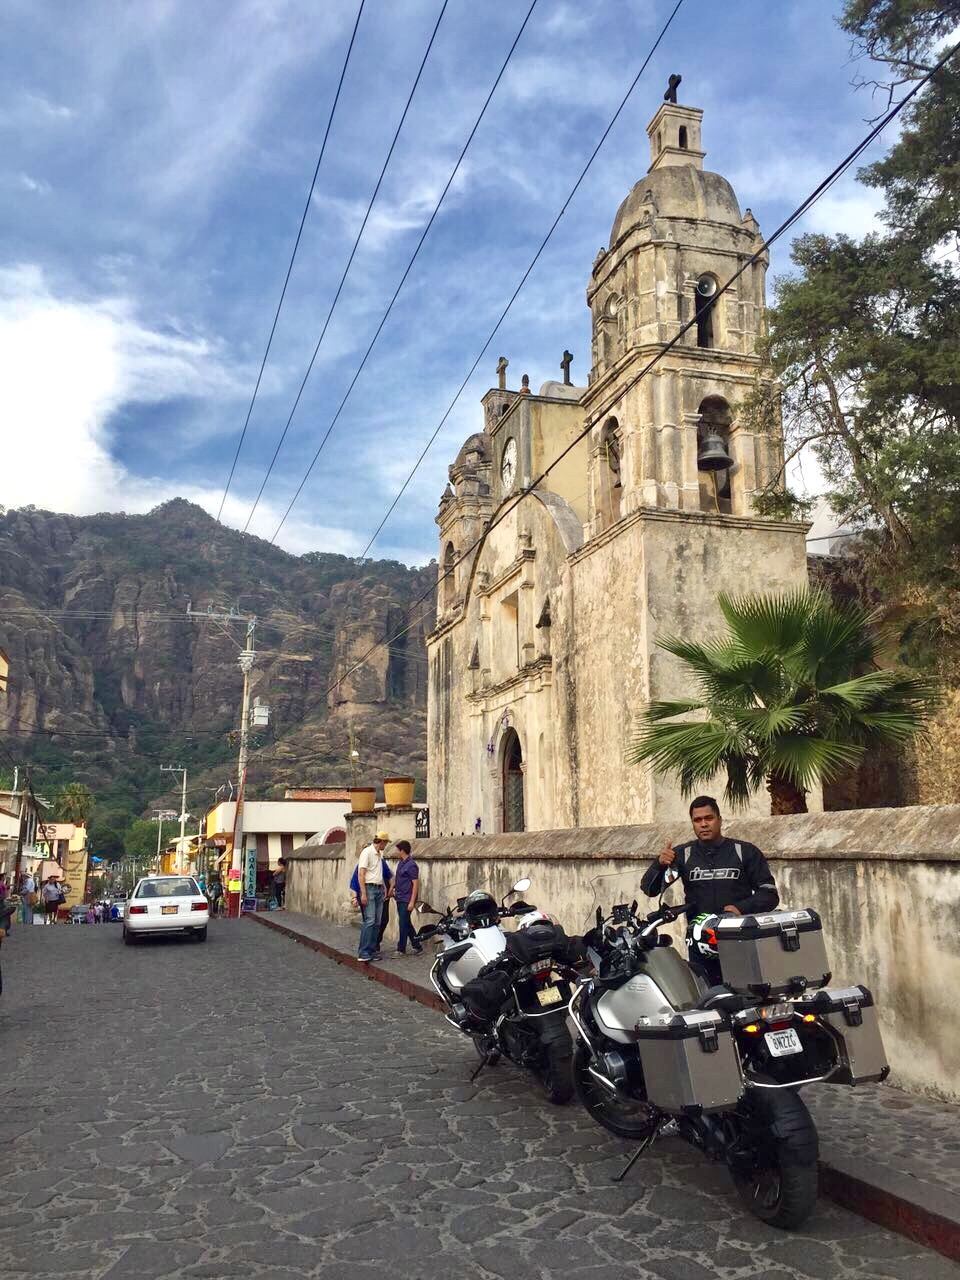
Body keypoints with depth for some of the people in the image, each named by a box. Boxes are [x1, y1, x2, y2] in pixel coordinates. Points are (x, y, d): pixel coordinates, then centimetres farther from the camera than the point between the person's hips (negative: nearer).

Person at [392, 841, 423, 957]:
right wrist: (393, 887, 17)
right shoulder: (401, 862, 11)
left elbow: (416, 884, -18)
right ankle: (417, 945, 24)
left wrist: (412, 902, -21)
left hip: (406, 900, -9)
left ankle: (401, 949, 6)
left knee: (404, 924, -2)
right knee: (407, 923, 14)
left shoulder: (411, 865, -16)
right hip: (400, 898, 9)